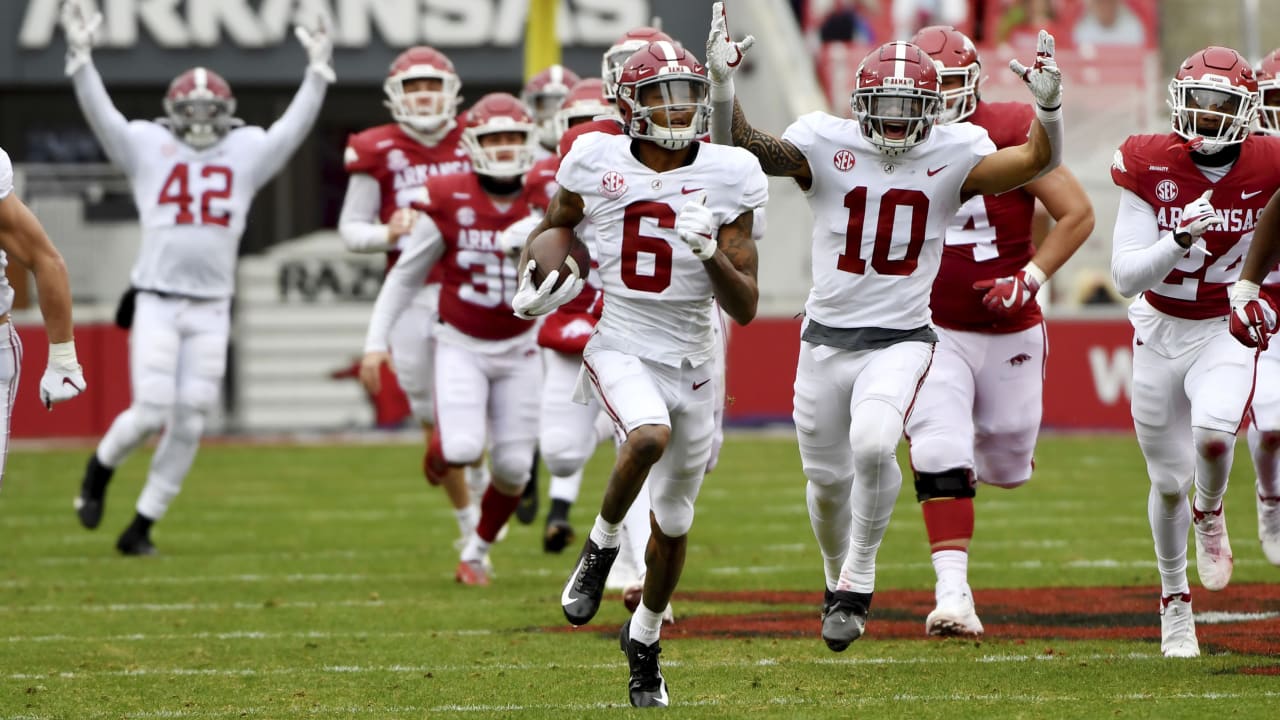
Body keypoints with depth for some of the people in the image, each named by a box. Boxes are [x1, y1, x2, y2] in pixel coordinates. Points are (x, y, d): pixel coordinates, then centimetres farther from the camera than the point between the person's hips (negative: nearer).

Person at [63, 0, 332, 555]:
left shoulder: (247, 153, 10)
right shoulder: (148, 147, 4)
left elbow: (295, 125, 7)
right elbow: (99, 113, -5)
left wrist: (318, 71, -3)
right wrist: (80, 55, -16)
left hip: (211, 309, 3)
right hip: (157, 302, -3)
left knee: (187, 427, 1)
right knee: (152, 413, -12)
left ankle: (141, 528, 12)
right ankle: (100, 468, 19)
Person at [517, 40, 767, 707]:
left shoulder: (725, 177, -8)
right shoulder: (598, 162, -6)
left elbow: (745, 308, -8)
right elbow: (554, 223, 18)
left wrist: (711, 250, -25)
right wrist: (533, 281, 0)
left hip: (691, 360, 2)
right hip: (621, 347, -2)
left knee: (673, 520, 13)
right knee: (650, 436, -34)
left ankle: (644, 639, 37)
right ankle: (601, 544, -6)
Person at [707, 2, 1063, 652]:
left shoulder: (954, 156, -3)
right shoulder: (827, 146, -4)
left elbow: (1037, 161, -12)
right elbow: (749, 149, -16)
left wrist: (1049, 108, -31)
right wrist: (722, 86, -31)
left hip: (901, 337, -2)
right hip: (827, 336, 2)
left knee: (873, 444, -28)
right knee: (828, 480, 11)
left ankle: (860, 573, -7)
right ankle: (838, 580, 39)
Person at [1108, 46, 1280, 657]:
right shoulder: (1150, 166, -15)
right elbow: (1126, 277, -19)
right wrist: (1181, 239, -34)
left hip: (1225, 332, -1)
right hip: (1159, 333, 1)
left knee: (1213, 432, -30)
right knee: (1169, 480, 7)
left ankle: (1209, 513, 4)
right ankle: (1174, 600, 30)